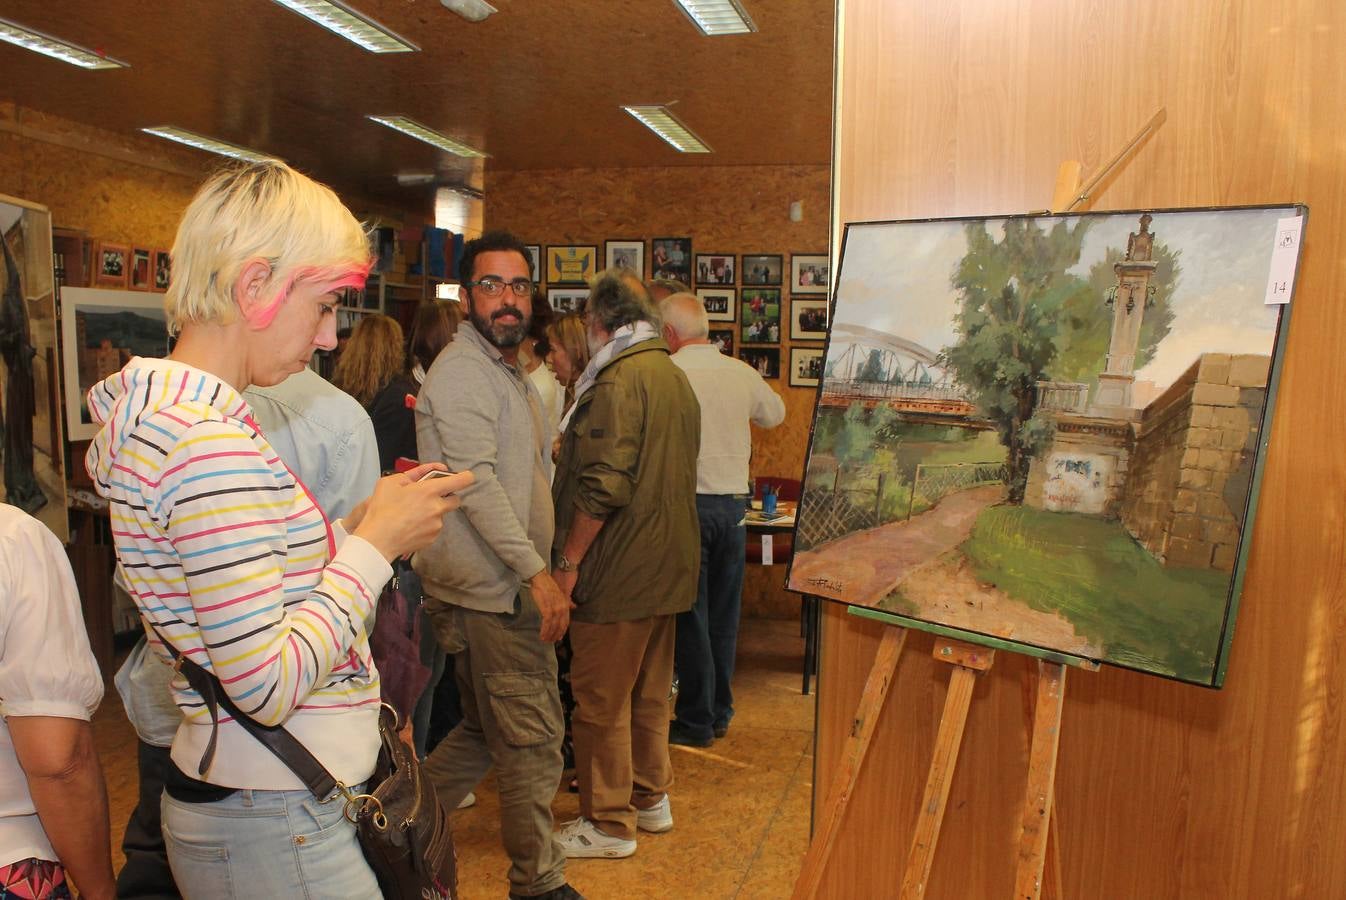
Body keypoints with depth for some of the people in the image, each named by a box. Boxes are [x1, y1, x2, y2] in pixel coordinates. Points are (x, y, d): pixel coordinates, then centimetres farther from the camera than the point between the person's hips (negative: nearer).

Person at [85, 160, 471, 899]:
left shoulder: (157, 415, 7)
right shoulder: (210, 444, -24)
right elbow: (267, 685, -25)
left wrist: (355, 526, 1)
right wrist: (374, 544, -17)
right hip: (274, 826, -10)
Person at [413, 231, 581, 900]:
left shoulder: (511, 373, 19)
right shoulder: (462, 370, -13)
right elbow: (477, 482, -23)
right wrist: (536, 573, -24)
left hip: (504, 586, 10)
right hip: (492, 591, -10)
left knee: (487, 730, 20)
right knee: (531, 739, 2)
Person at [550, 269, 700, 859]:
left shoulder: (618, 380, -17)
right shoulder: (675, 377, 13)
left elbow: (603, 485, -24)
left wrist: (569, 561, -16)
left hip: (620, 568, -9)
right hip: (669, 564, 9)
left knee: (602, 699, 3)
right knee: (650, 690, 20)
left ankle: (609, 823, 14)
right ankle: (650, 798, 33)